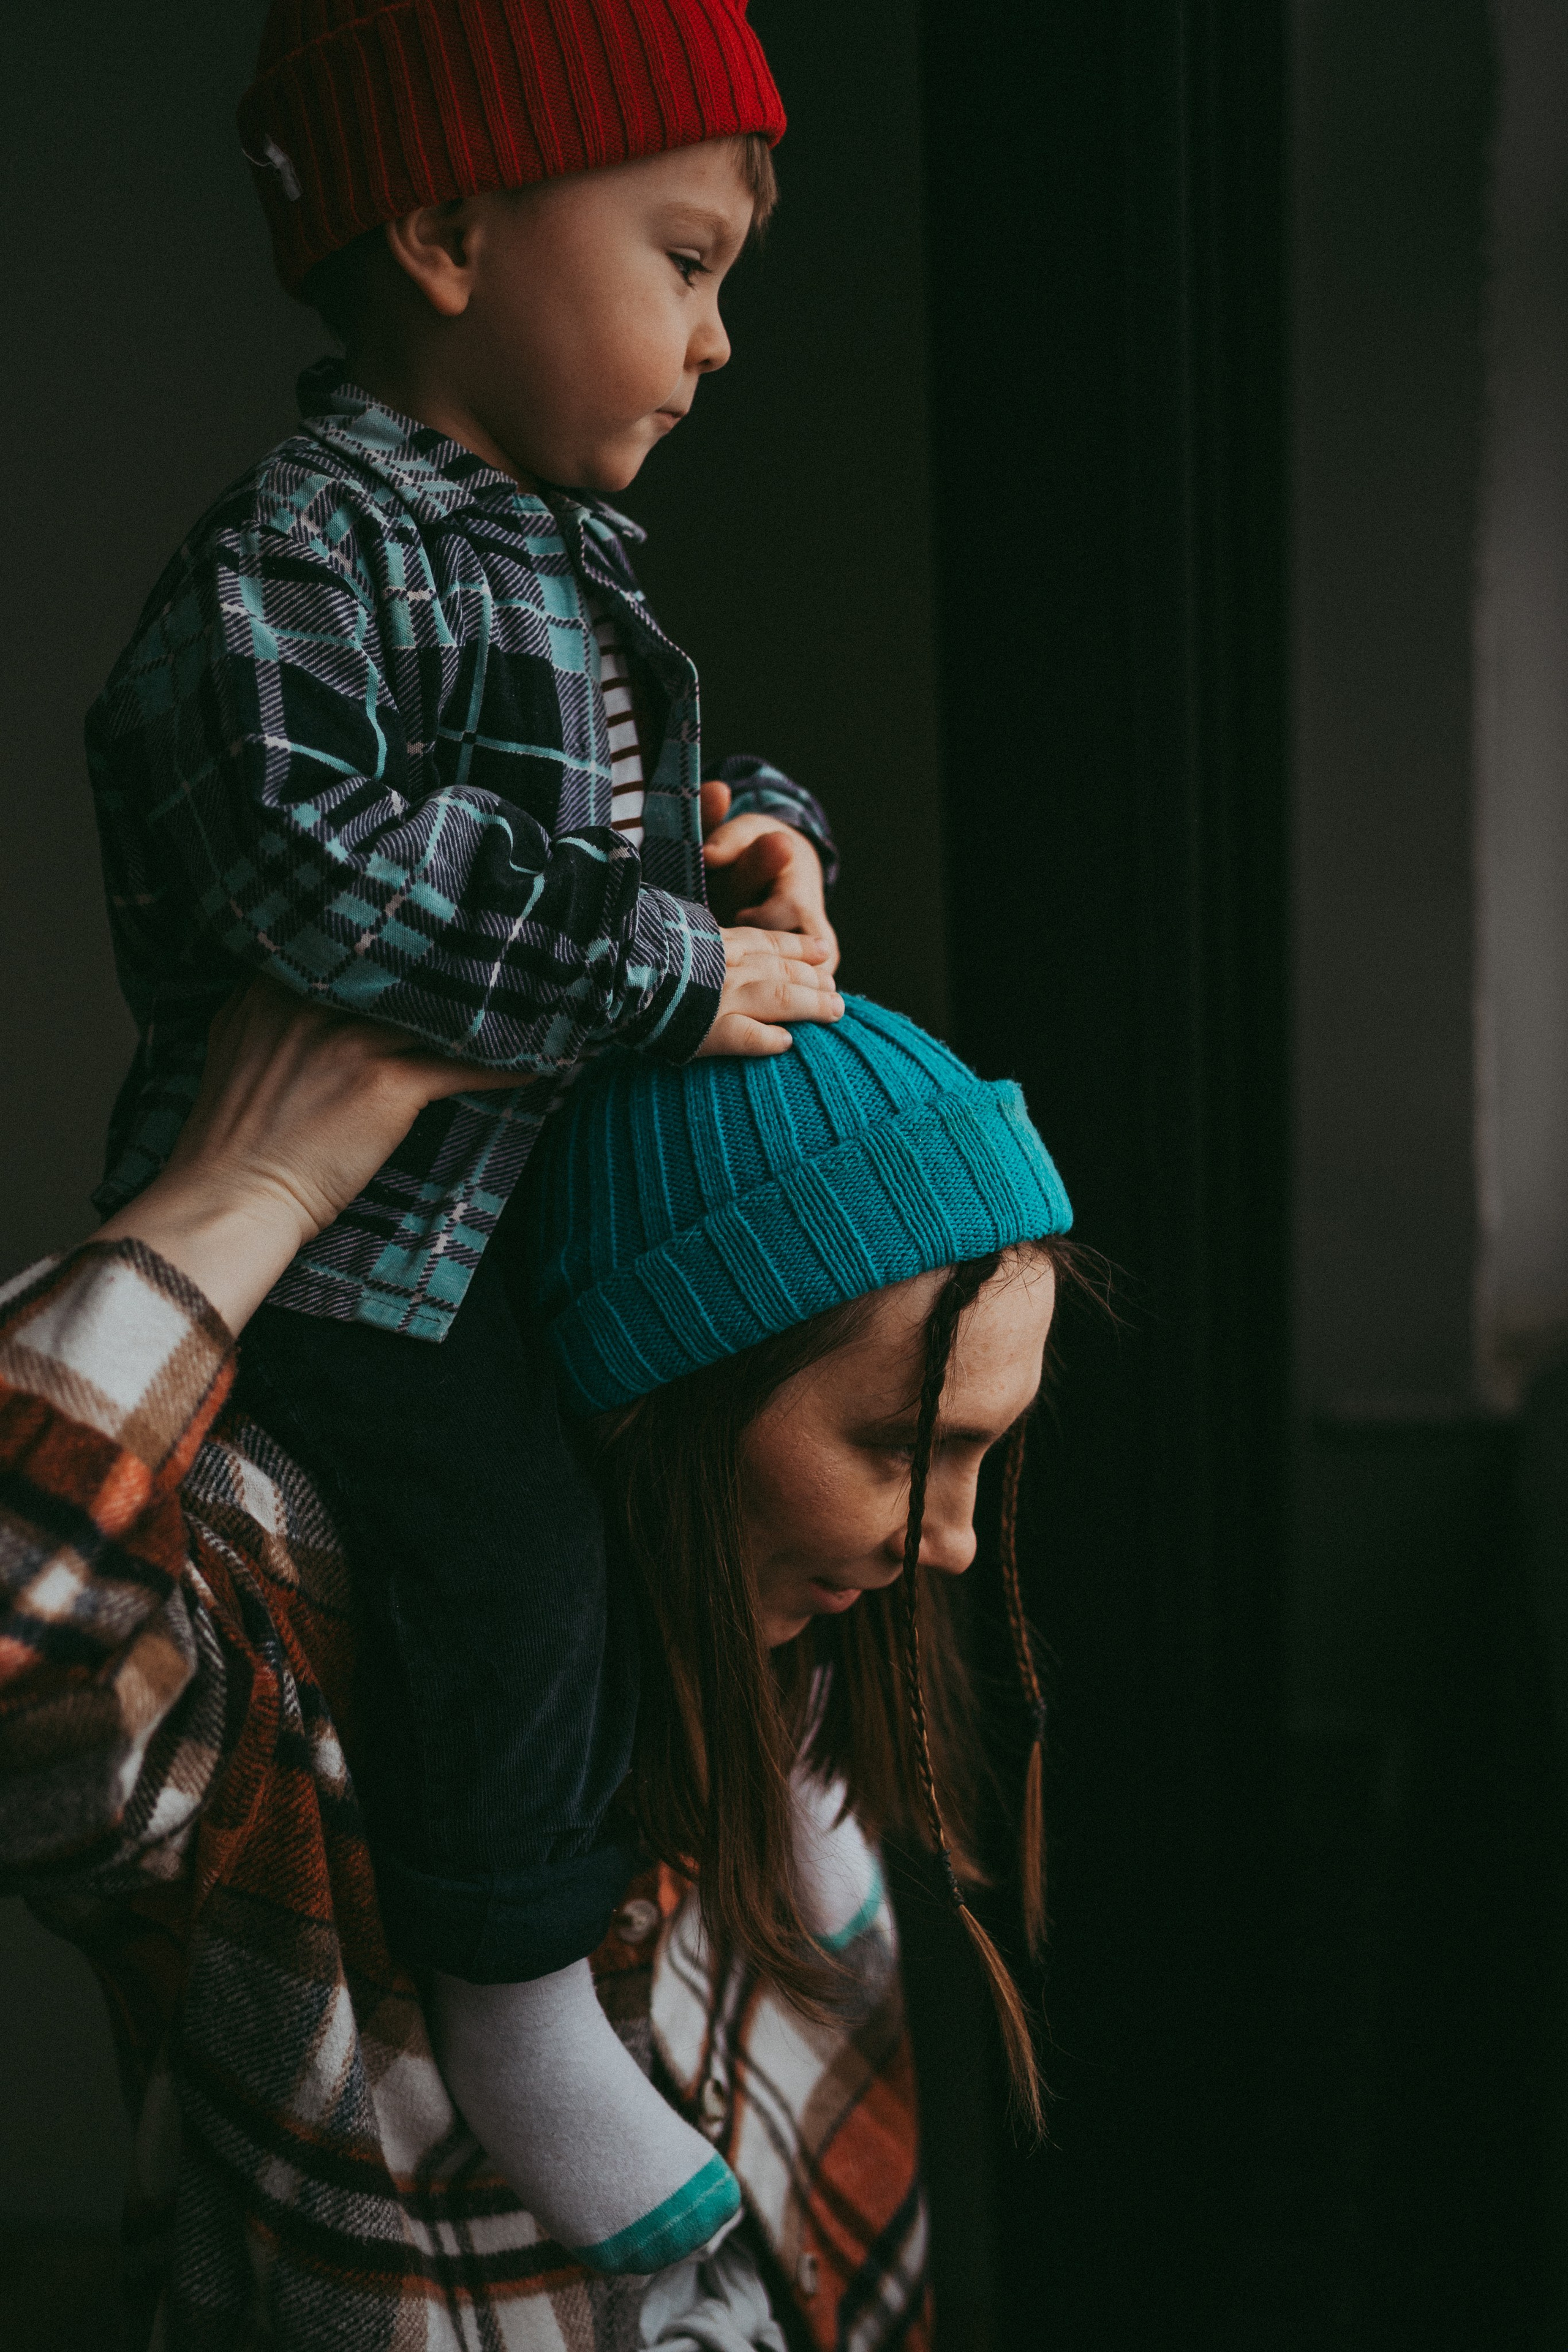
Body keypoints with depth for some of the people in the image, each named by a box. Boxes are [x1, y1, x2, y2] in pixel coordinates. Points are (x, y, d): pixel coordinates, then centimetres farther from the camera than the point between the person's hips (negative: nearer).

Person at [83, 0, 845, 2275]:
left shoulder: (563, 553, 13)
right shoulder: (301, 558, -18)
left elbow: (668, 780, 24)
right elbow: (315, 876, -31)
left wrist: (772, 836, -1)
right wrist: (667, 973, -27)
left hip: (535, 1167, 10)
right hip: (325, 1217, -10)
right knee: (506, 1530, -17)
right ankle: (519, 1993, 4)